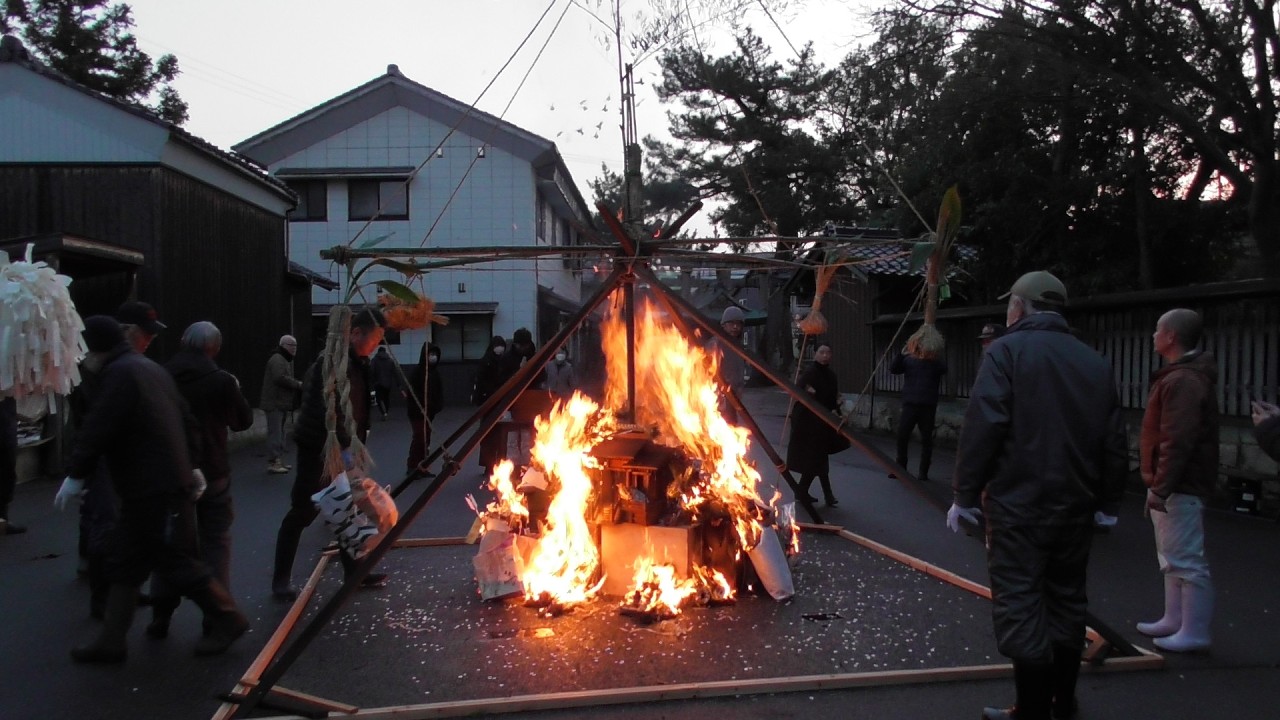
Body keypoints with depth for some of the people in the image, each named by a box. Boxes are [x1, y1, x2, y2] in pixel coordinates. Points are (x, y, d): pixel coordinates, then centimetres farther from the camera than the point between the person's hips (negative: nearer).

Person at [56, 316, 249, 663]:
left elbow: (97, 428, -19)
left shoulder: (119, 373, -13)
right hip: (165, 481, 10)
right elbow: (182, 419, 22)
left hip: (157, 488, -10)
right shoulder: (150, 368, 19)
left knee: (175, 561, -2)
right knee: (124, 559, 13)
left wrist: (75, 475, -13)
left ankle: (229, 620, 10)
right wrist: (191, 467, 25)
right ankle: (111, 640, 17)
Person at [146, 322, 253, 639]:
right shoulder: (222, 380, -13)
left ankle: (161, 615, 16)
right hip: (211, 472, -2)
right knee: (215, 542, 8)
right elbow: (243, 420, 0)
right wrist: (236, 392, 13)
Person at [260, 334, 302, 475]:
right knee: (275, 433, -11)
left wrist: (297, 384, 1)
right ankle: (273, 463, -10)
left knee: (279, 433, 15)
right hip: (274, 403, -11)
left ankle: (279, 461, 22)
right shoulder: (277, 359, -15)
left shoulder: (285, 360, 20)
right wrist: (298, 384, -19)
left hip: (281, 403, 11)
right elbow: (280, 378, -27)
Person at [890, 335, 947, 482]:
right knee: (902, 436, -1)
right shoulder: (908, 359, 3)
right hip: (910, 404, 1)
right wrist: (901, 354, -21)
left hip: (928, 405, -1)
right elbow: (893, 369, -7)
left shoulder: (935, 361, 0)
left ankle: (923, 473, 12)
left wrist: (933, 356, -26)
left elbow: (944, 369, -18)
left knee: (926, 440, 4)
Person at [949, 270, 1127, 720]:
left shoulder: (1007, 350, -7)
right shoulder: (1094, 361, 9)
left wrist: (965, 494, -9)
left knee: (1021, 609, -1)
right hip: (1075, 506, 6)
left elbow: (983, 428, -15)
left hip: (1019, 505, -6)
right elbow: (1114, 441, 10)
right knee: (1066, 604, 16)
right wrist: (1107, 501, 19)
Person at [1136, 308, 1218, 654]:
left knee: (1186, 560, -5)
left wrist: (1160, 487, -25)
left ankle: (1194, 633, 1)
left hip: (1179, 487, -11)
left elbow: (1178, 442, -25)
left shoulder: (1184, 380, -19)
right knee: (1172, 558, 17)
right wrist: (1159, 485, 22)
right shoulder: (1182, 376, 15)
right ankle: (1174, 620, 26)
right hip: (1172, 485, 11)